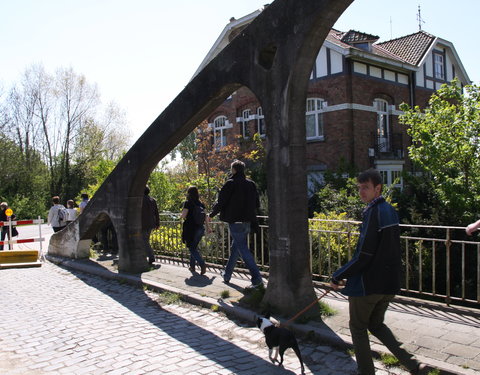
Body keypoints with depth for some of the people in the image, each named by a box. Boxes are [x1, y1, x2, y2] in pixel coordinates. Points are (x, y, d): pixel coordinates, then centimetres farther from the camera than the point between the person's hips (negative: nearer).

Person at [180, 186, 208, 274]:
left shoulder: (188, 203, -10)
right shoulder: (201, 204, 7)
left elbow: (183, 216, -14)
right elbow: (205, 217, 7)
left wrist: (181, 215, 9)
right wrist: (207, 227, 17)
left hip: (190, 228, -6)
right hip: (200, 228, 6)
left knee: (192, 248, -1)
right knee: (194, 247, 20)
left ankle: (202, 264, -18)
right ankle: (192, 266, 26)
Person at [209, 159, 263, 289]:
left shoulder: (231, 183, -11)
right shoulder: (251, 184, 7)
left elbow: (221, 202, -10)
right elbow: (257, 204, 11)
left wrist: (211, 214, 7)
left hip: (235, 221, -7)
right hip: (247, 222, 7)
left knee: (243, 249, -4)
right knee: (235, 248, 19)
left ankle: (257, 279, -11)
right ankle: (227, 275, 33)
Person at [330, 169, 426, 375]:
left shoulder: (374, 212, -19)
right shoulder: (390, 211, 9)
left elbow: (364, 255, -22)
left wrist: (339, 276, -13)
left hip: (367, 283, -9)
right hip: (389, 283, 9)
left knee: (358, 328, 10)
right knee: (376, 324, 24)